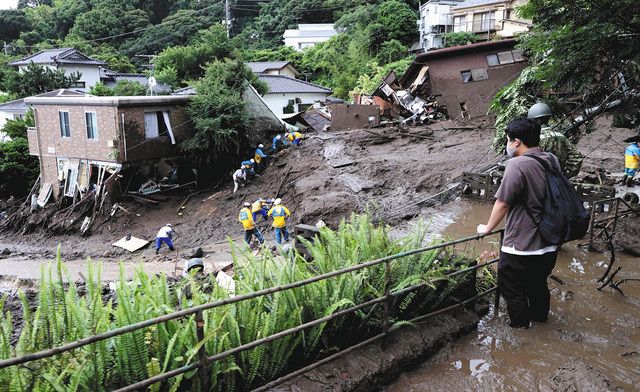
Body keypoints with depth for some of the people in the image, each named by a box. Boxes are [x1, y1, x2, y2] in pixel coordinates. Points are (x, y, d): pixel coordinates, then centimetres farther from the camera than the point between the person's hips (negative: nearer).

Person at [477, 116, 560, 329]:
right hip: (549, 243, 8)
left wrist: (488, 228, 0)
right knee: (539, 284, 28)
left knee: (513, 289, 15)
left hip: (521, 247, -8)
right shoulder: (552, 160, 0)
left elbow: (502, 204, -17)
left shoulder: (517, 165, -23)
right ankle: (540, 315, 47)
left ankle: (520, 324, 30)